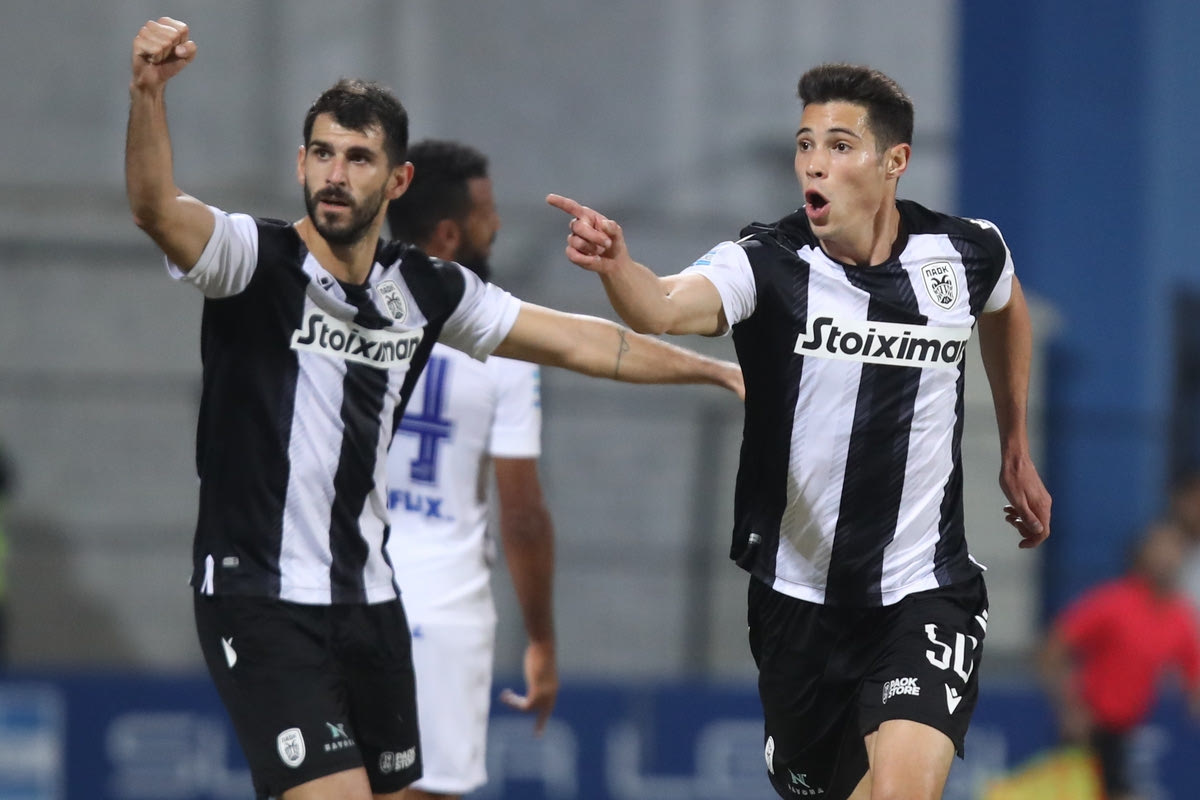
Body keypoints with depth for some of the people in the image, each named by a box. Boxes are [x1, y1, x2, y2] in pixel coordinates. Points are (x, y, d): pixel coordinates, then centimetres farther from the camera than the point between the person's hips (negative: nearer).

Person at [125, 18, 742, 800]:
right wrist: (148, 93, -48)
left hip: (370, 603, 6)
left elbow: (575, 341, 19)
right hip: (261, 604, -6)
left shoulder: (428, 290, 7)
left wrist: (716, 368, 23)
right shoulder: (256, 260, -10)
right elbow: (157, 209, -30)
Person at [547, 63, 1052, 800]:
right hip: (799, 596, 1)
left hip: (925, 597, -1)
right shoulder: (768, 264, -13)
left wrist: (1017, 450, 27)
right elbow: (666, 307, -35)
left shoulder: (967, 254, -4)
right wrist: (616, 265, -57)